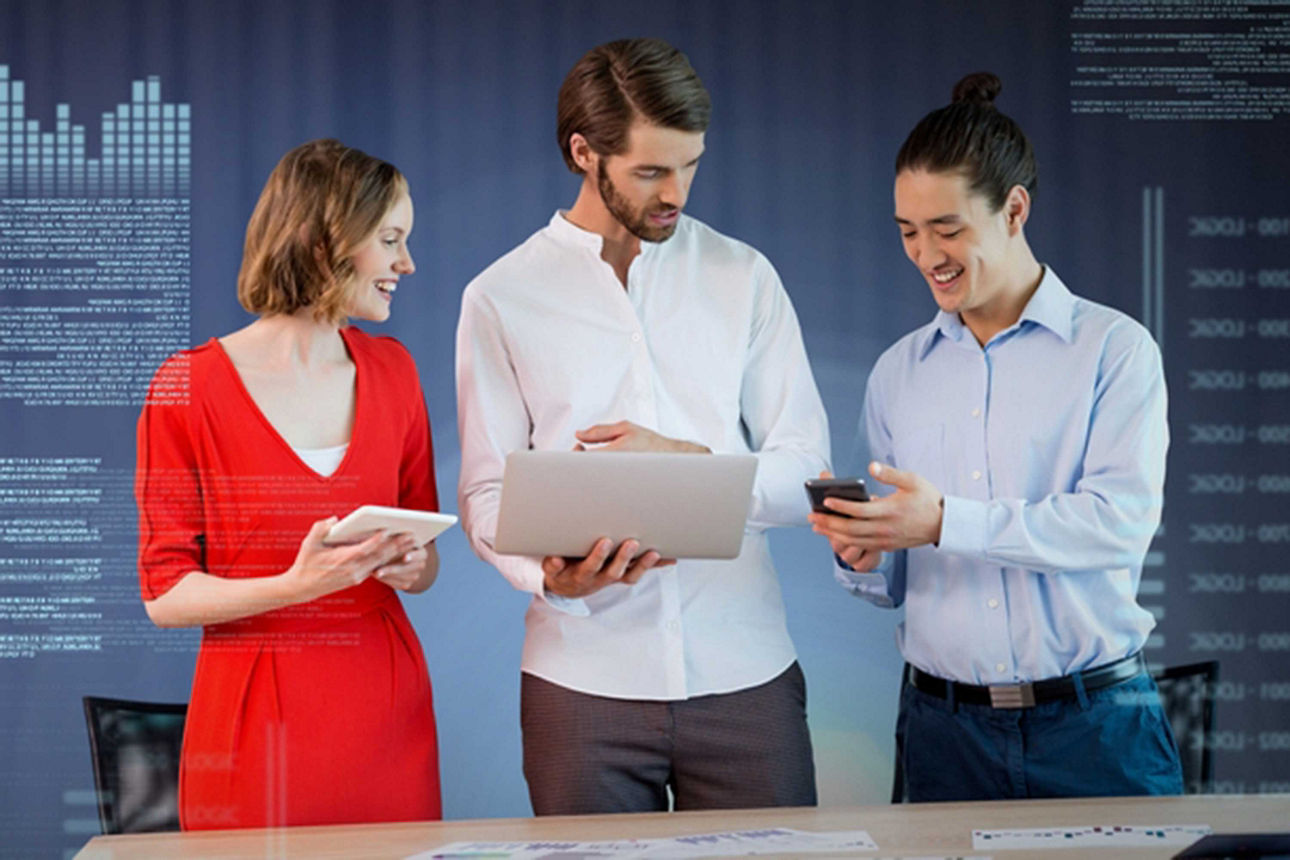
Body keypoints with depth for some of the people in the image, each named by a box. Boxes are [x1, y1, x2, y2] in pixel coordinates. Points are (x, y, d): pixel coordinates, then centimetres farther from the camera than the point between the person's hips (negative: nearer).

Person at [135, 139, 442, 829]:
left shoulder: (391, 371, 9)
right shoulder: (190, 386, -7)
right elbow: (164, 594, -7)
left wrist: (411, 564, -9)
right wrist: (294, 586, -23)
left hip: (385, 704, 4)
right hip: (256, 718, -4)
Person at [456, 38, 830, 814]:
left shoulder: (744, 278, 7)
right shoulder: (502, 298, 4)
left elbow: (807, 473, 4)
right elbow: (487, 494, 0)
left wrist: (687, 460, -13)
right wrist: (550, 573, -21)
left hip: (745, 671, 1)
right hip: (584, 681, -1)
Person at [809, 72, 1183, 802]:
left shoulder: (1114, 348, -2)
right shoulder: (898, 373, 11)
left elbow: (1121, 521, -16)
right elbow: (892, 585, 14)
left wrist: (944, 522, -24)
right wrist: (862, 558, -10)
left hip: (1093, 723, -3)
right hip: (944, 729, 3)